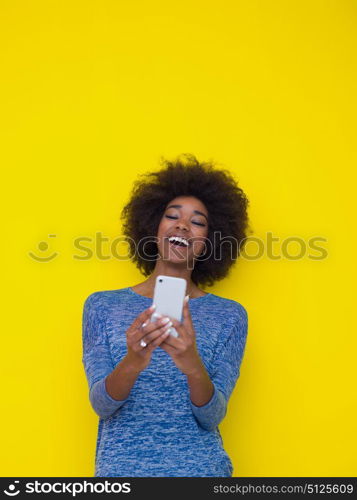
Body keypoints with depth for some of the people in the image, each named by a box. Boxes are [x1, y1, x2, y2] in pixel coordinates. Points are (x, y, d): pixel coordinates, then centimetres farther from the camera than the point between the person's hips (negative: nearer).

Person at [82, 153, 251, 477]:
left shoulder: (229, 315, -2)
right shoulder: (102, 305, 0)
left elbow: (212, 417, -8)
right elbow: (101, 404, -7)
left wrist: (194, 367, -28)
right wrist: (132, 363, -27)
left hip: (201, 468, 0)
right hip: (121, 467, 0)